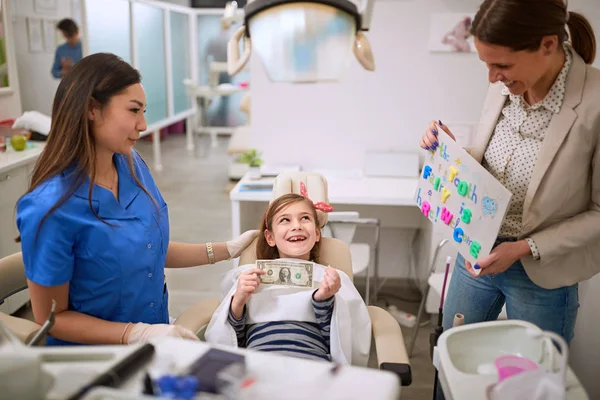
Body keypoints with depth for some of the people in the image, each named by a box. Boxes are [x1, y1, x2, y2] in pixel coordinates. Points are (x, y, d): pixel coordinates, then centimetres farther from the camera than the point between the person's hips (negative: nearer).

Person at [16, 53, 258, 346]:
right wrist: (137, 334, -22)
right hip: (92, 358, -5)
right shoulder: (50, 207, -22)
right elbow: (51, 318, -13)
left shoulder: (132, 164, -3)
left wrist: (229, 250, 6)